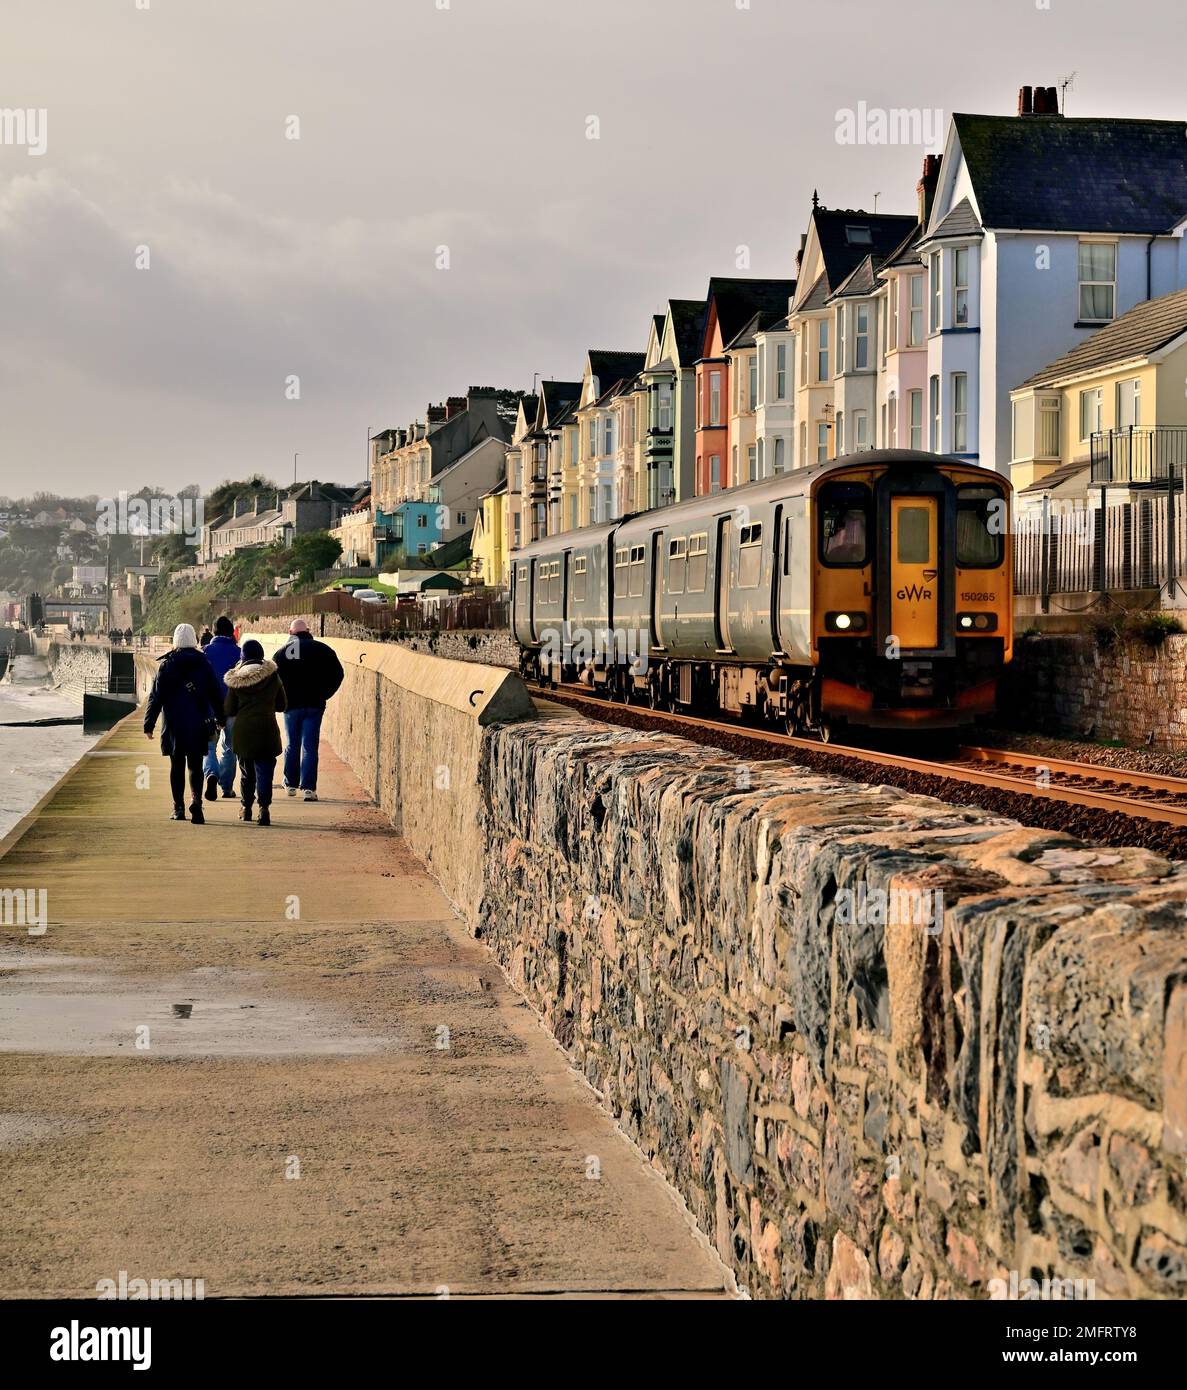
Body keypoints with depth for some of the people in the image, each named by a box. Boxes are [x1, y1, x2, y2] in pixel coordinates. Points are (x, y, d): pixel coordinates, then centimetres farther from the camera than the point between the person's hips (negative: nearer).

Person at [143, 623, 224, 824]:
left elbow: (156, 696, -3)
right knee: (195, 765, 5)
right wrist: (220, 718, 20)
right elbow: (215, 694, 8)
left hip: (174, 724, -1)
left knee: (177, 765, 8)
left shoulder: (166, 664, -3)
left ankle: (178, 808, 10)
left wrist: (149, 723, 1)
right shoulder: (204, 664, 1)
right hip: (198, 724, 1)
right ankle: (196, 800, -18)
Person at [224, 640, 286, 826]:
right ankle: (264, 806, -19)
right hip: (267, 728, -1)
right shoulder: (272, 675, -1)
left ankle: (246, 807, 25)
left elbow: (229, 710, 3)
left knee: (246, 770, 16)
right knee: (264, 769, -3)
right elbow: (281, 705, 8)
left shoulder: (235, 679, -1)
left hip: (242, 729, 1)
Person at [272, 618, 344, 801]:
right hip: (314, 704, -1)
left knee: (292, 745, 15)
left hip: (291, 704, 1)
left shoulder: (282, 652, 2)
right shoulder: (321, 649, -1)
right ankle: (308, 787, -9)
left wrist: (283, 699, 8)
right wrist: (324, 693, 4)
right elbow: (337, 673, -4)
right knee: (309, 746, -1)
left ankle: (290, 784, 20)